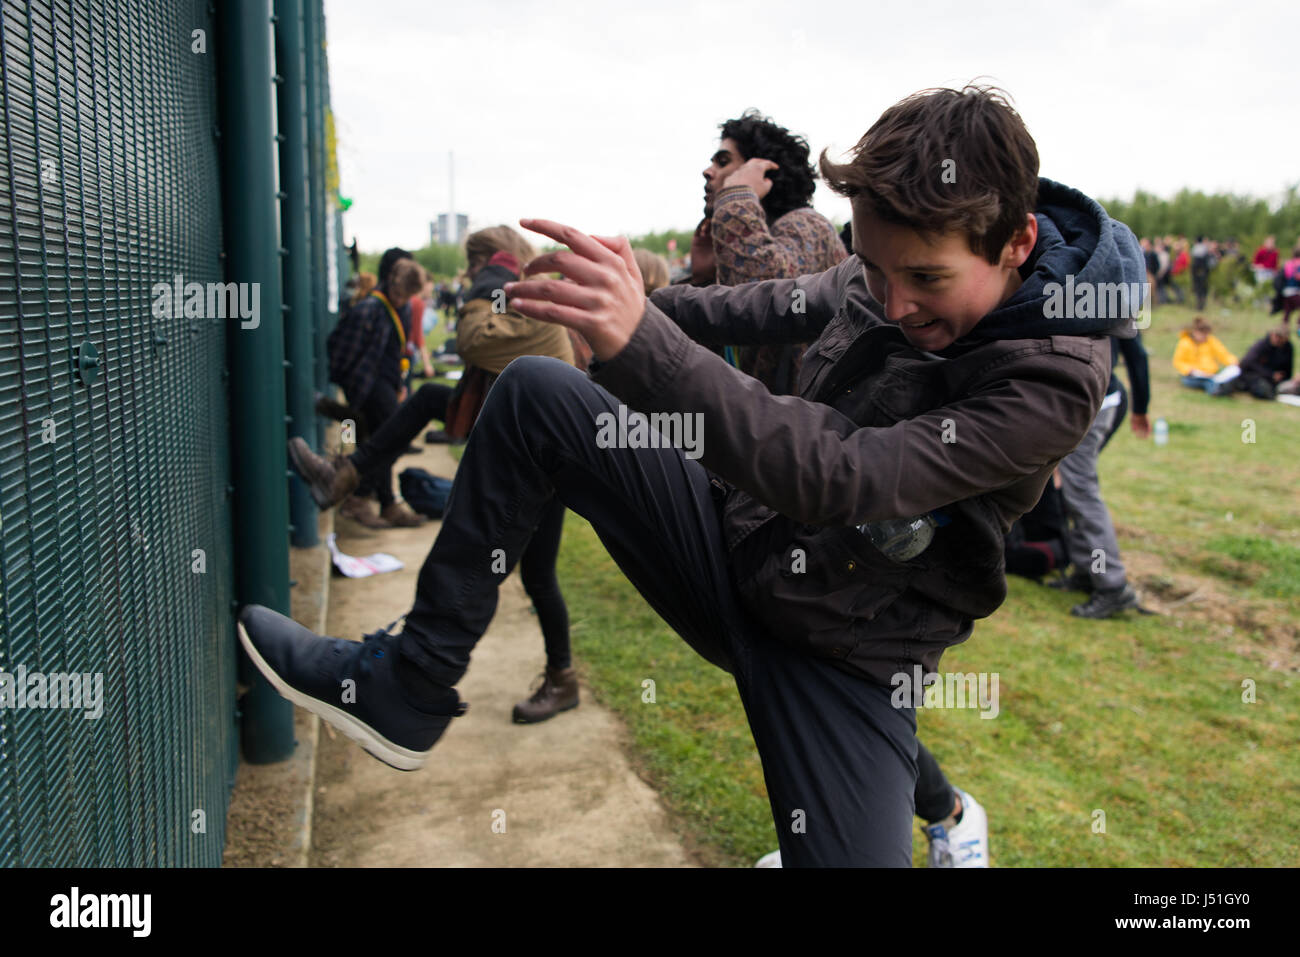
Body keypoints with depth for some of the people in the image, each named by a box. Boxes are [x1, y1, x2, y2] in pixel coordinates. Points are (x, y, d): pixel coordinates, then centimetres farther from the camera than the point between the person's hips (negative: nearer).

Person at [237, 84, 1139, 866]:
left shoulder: (1056, 376, -25)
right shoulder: (886, 267, -7)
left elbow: (843, 477, -37)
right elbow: (788, 306, 17)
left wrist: (640, 343, -47)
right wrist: (648, 303, 20)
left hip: (848, 647, -5)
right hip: (742, 540, 5)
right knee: (536, 395, -9)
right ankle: (410, 689, -2)